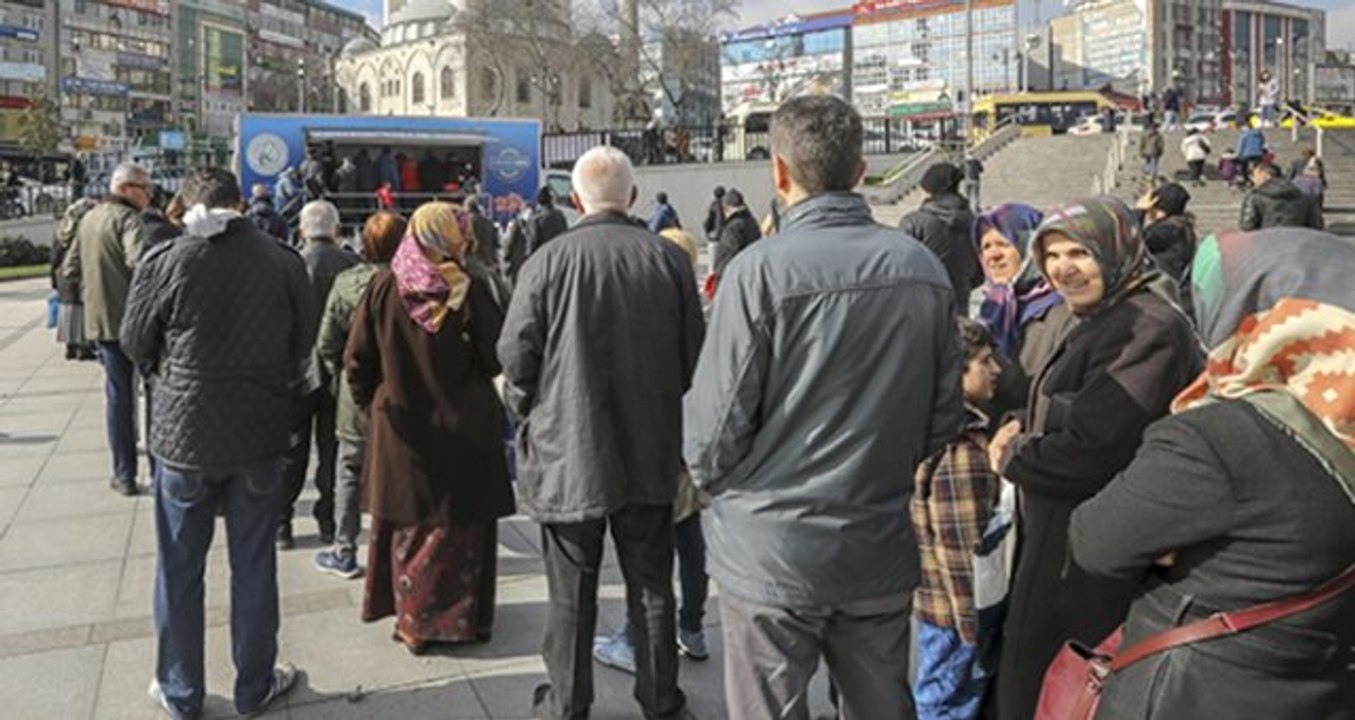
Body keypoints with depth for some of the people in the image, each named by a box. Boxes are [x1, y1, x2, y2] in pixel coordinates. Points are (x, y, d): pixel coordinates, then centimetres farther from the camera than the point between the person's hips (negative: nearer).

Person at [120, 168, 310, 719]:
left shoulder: (165, 262, -12)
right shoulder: (284, 262, -8)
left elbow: (135, 344, 0)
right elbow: (302, 343, 2)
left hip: (182, 432, -1)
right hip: (259, 433, 1)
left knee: (179, 570, 14)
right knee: (253, 566, 13)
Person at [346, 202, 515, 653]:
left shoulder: (383, 288, -5)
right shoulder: (467, 291, -13)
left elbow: (357, 361, -2)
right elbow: (496, 359, -8)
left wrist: (372, 406, 12)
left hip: (401, 430, 3)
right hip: (463, 430, -2)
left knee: (407, 525, 14)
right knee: (462, 526, 11)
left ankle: (412, 619, 22)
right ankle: (462, 617, 21)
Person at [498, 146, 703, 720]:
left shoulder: (548, 262, -12)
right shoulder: (668, 259, -5)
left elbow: (516, 358, -7)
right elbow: (693, 355, 1)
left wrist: (532, 420, 10)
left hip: (566, 455, -2)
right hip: (650, 455, 2)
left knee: (572, 591, 11)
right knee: (651, 586, 15)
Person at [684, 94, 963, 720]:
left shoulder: (760, 270, -17)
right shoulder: (923, 269, -1)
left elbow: (718, 425, -15)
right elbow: (944, 414, 4)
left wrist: (710, 478, 6)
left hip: (771, 553, -4)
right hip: (882, 550, 5)